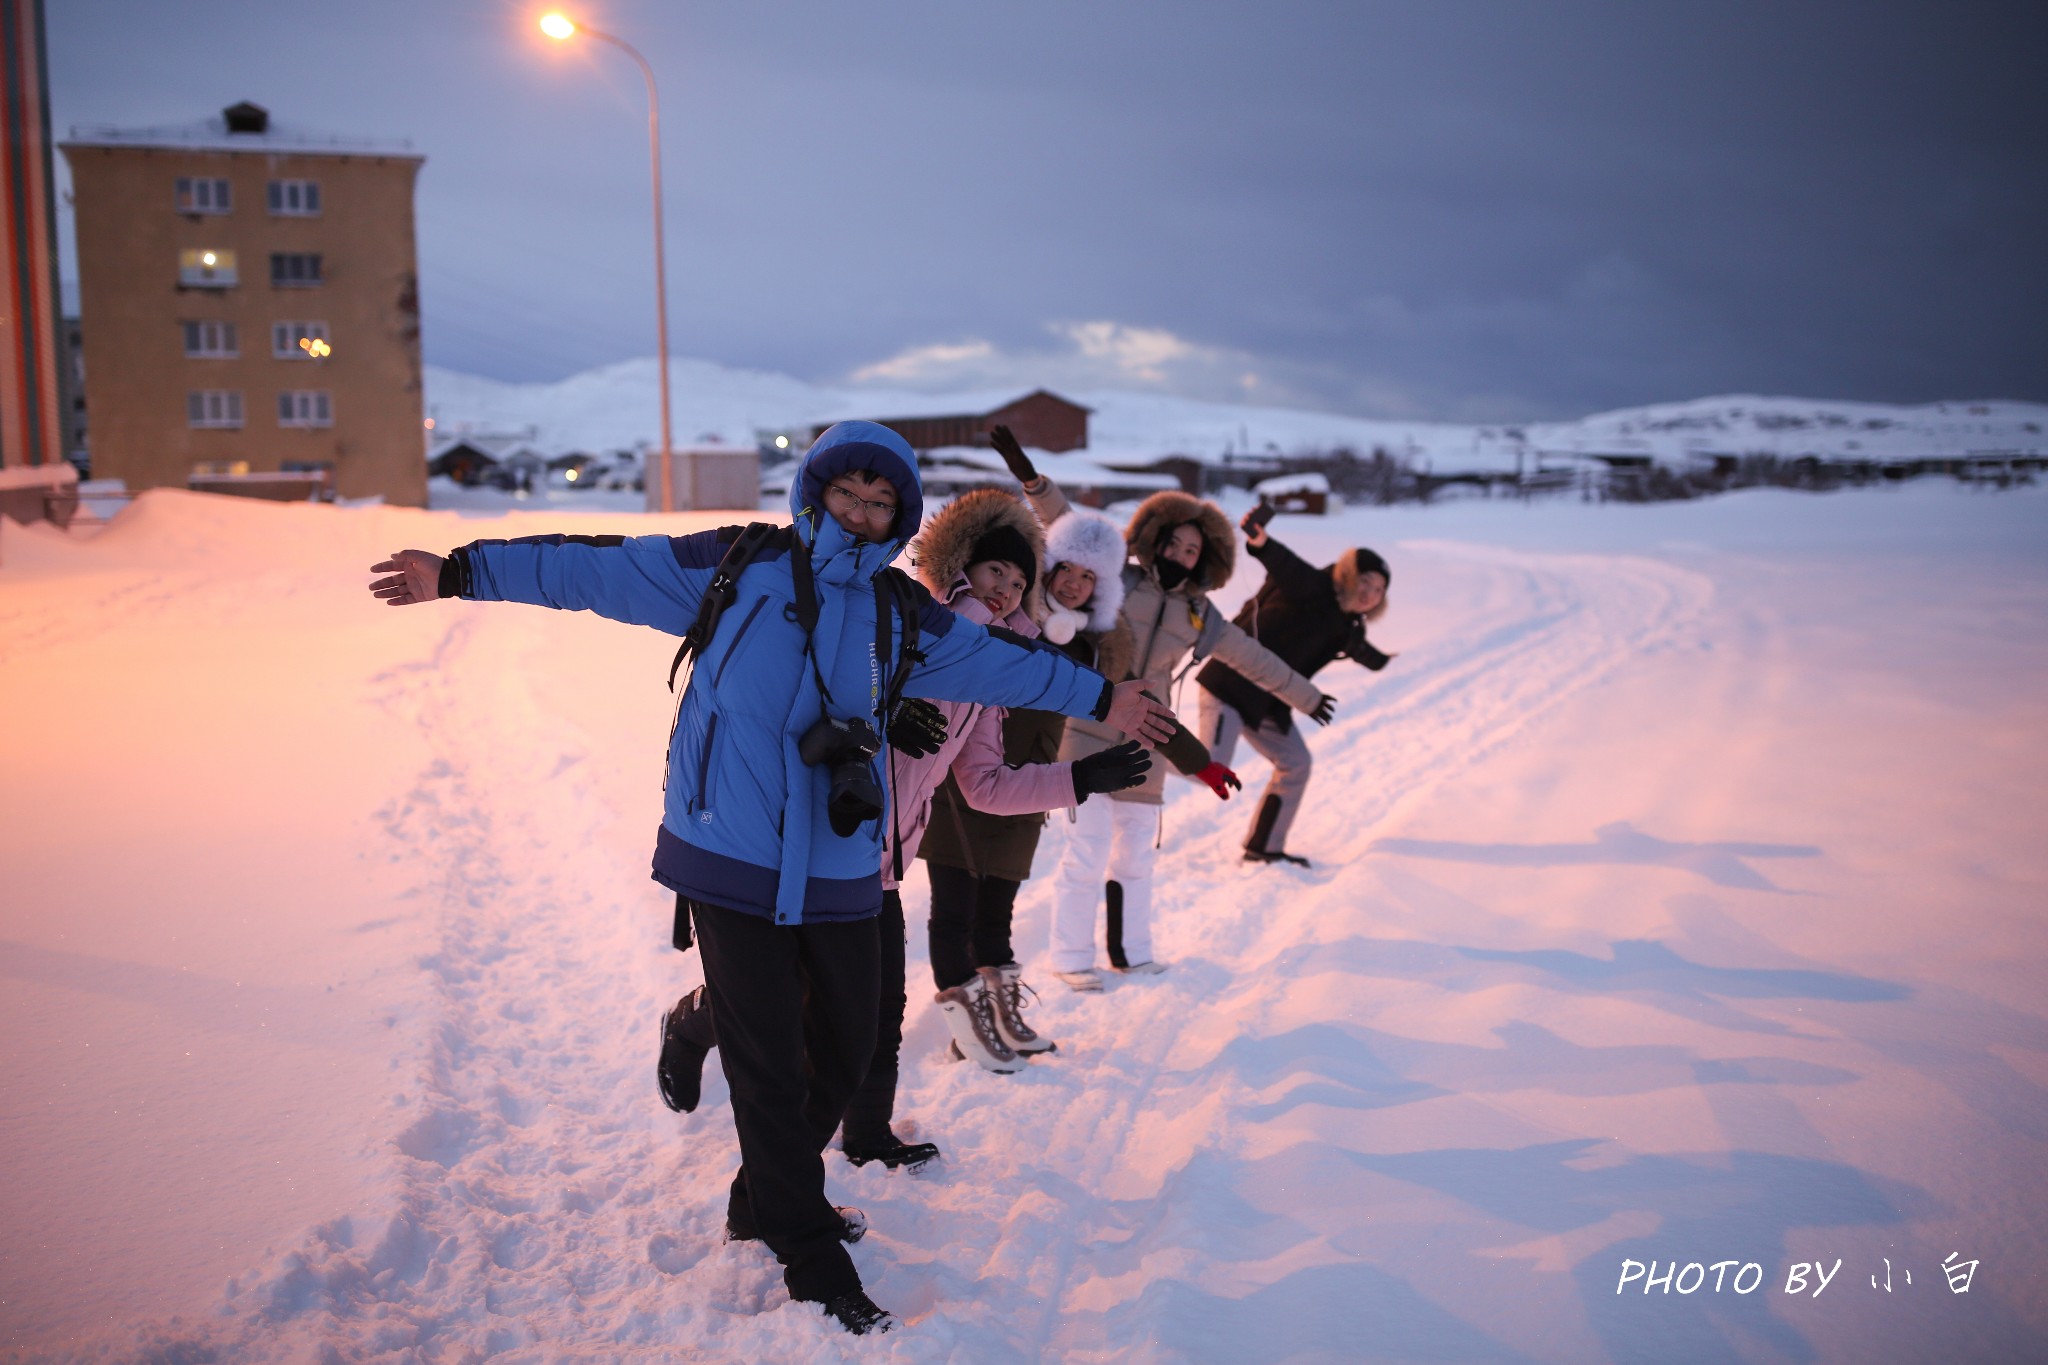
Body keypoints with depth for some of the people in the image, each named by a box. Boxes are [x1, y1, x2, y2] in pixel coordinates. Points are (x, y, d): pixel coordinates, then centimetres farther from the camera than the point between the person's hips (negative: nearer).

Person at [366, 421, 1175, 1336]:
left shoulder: (903, 618, 8)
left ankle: (766, 1198, 37)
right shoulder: (731, 569, -4)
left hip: (840, 876, 5)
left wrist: (1097, 701, 27)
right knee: (768, 1068, 1)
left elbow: (1001, 663, 20)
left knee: (845, 1050, 14)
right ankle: (812, 1260, 16)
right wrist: (463, 571, -4)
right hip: (730, 863, -5)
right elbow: (595, 570, -2)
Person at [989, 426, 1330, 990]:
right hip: (1090, 736, -4)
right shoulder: (1116, 580, -2)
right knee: (1088, 853, -6)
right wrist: (1031, 478, -22)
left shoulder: (1199, 615, 8)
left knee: (1136, 858, 12)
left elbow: (1253, 657, 19)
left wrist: (1304, 695, 26)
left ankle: (1131, 952, 28)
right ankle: (1071, 958, 8)